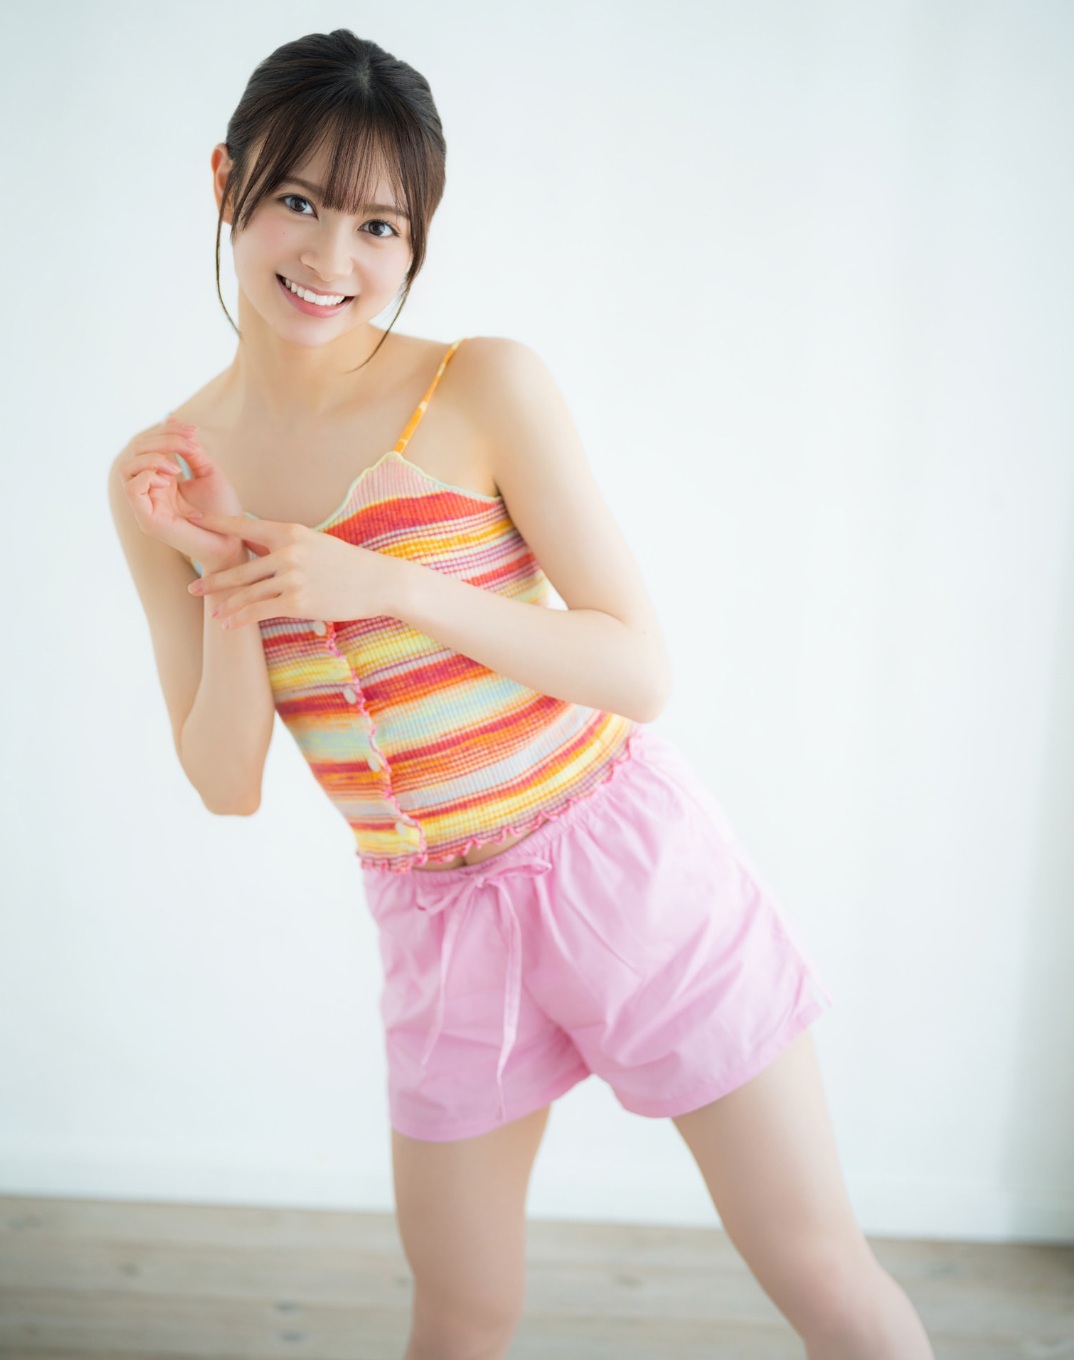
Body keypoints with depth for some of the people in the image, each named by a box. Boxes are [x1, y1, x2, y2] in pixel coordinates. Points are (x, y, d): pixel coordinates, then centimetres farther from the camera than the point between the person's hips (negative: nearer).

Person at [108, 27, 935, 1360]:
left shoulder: (487, 386, -12)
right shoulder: (165, 474, -2)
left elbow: (641, 671, -13)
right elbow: (226, 784, 0)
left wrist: (386, 582, -22)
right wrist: (229, 579, -17)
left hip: (622, 857, -3)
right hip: (436, 920, 3)